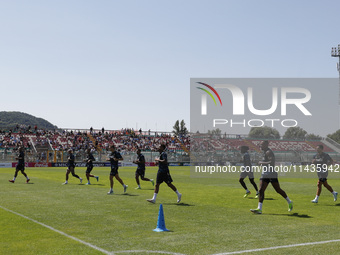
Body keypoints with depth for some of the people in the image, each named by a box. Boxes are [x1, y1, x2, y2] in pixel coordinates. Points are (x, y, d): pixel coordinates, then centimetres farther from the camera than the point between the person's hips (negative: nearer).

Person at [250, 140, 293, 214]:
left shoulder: (268, 152, -15)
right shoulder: (265, 152, 16)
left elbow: (272, 163, -27)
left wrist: (262, 163, -20)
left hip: (271, 174, -9)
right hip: (264, 175, 9)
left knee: (278, 190, 4)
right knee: (261, 190, -4)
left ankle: (289, 202, 26)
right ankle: (259, 209, -9)